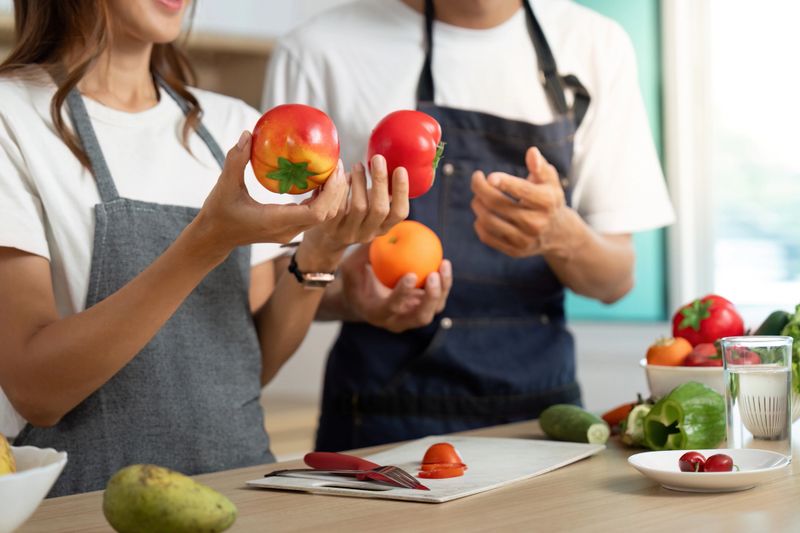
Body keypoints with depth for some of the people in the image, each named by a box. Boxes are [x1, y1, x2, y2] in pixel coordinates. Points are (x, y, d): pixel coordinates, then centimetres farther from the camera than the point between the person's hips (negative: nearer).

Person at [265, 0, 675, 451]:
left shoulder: (598, 45, 3)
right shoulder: (317, 53, -5)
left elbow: (616, 282, 2)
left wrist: (562, 236, -20)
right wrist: (351, 301, -22)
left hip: (543, 410, 4)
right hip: (386, 422, -3)